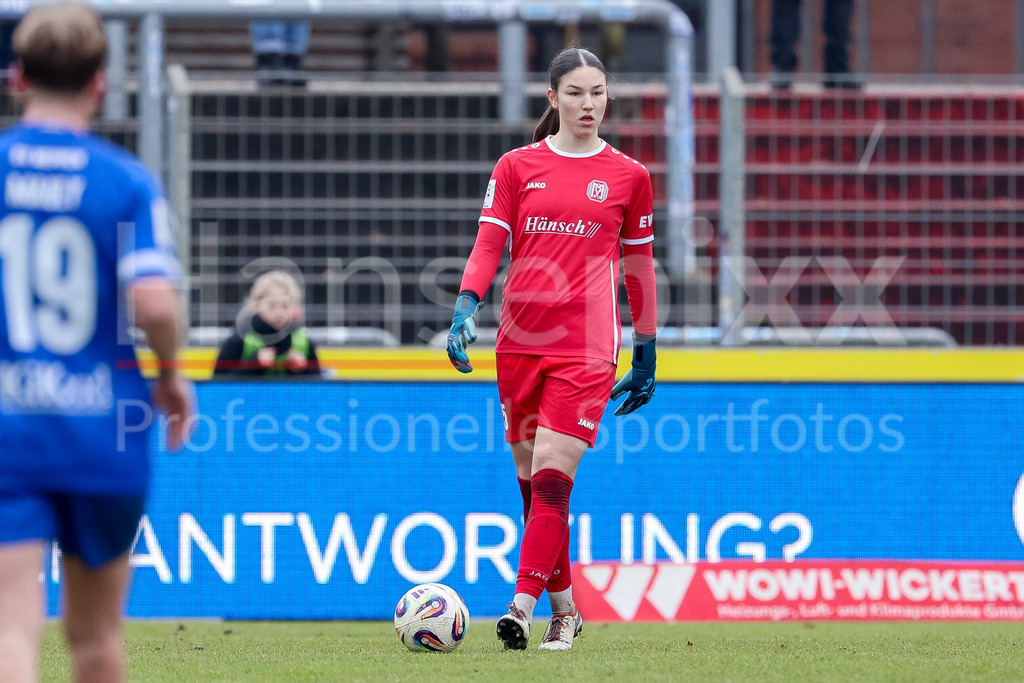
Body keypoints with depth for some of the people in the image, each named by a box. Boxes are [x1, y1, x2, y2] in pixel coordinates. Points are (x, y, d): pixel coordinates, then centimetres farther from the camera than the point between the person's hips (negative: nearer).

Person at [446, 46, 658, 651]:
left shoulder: (629, 175, 7)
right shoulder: (517, 167, 9)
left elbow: (640, 266, 14)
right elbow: (488, 244, 3)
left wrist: (646, 352, 15)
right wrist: (466, 305, -15)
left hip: (586, 346, -3)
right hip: (519, 341, 3)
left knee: (551, 474, -15)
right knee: (531, 480, 7)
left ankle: (524, 608, -20)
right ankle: (564, 608, 19)